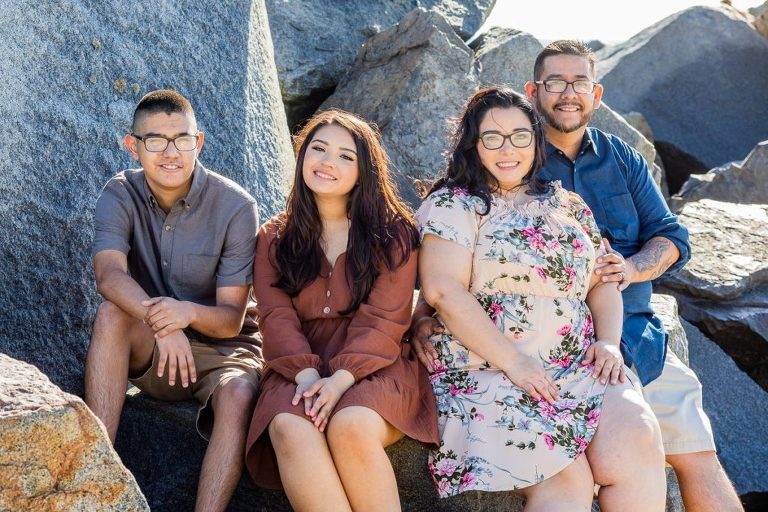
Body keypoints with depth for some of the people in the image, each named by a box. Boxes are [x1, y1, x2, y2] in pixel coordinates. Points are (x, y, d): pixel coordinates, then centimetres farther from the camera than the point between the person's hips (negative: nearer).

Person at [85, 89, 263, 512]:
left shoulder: (235, 207, -14)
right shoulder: (120, 195, -7)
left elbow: (232, 318, -16)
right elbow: (109, 274, -26)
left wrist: (188, 313, -39)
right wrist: (159, 320, -46)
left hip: (222, 347, -2)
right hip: (150, 353, 2)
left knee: (239, 397, -34)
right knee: (112, 313, -28)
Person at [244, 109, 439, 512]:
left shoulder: (392, 234, 6)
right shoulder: (275, 238, 14)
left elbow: (383, 321, -4)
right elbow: (276, 316, 1)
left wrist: (341, 378, -20)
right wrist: (307, 374, -18)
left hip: (373, 367, -2)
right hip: (300, 369, 2)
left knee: (351, 427, -35)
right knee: (290, 429, -32)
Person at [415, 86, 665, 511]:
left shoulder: (568, 206, 20)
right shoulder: (453, 205, 2)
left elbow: (602, 282, 21)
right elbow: (443, 290, -10)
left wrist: (609, 341, 1)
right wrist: (511, 361, -16)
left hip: (584, 366, 5)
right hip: (490, 370, -5)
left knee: (636, 443, -24)